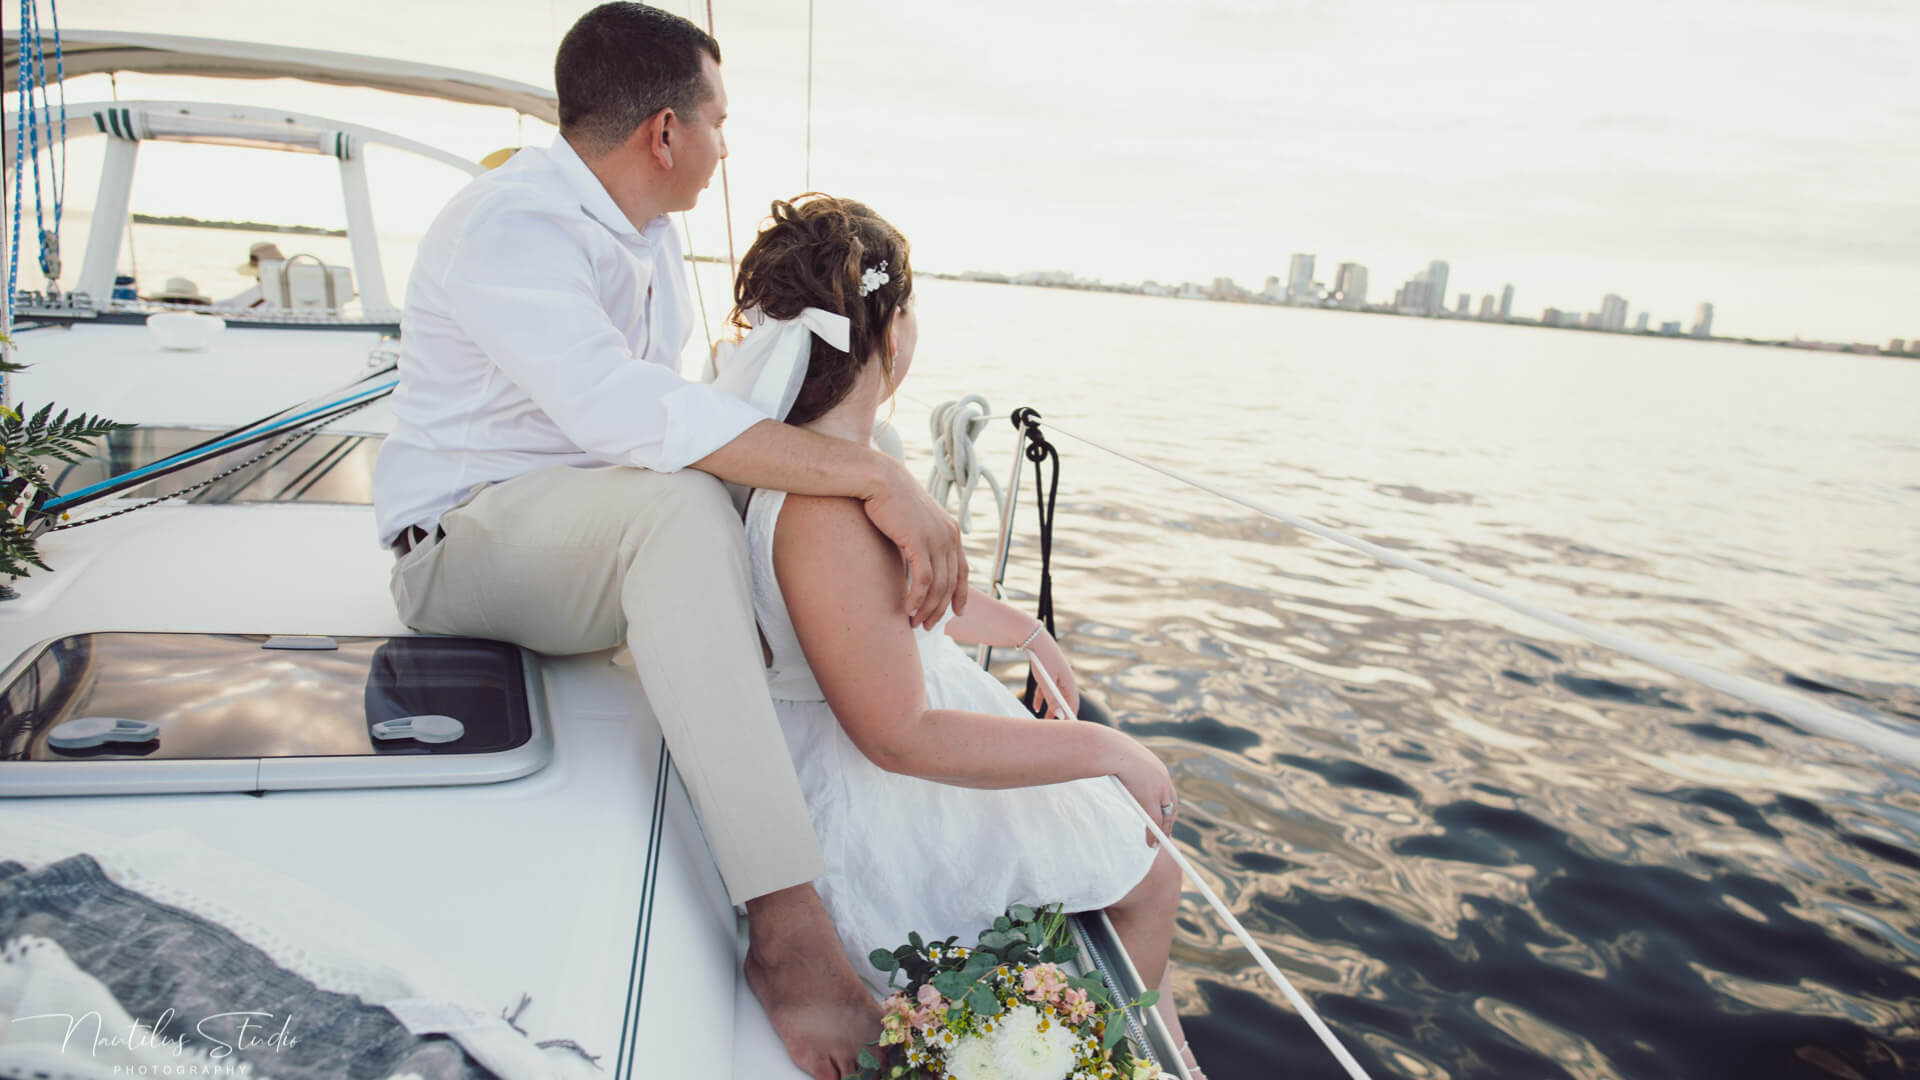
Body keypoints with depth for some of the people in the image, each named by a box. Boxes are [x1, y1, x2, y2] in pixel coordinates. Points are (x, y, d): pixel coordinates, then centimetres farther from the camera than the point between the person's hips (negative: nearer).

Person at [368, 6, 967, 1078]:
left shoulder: (651, 237, 10)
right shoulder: (509, 226, -21)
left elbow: (673, 409, 6)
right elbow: (623, 408, -38)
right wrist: (873, 475, -42)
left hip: (604, 540, 9)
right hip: (462, 547, -9)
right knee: (679, 505, -37)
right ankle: (787, 924, -40)